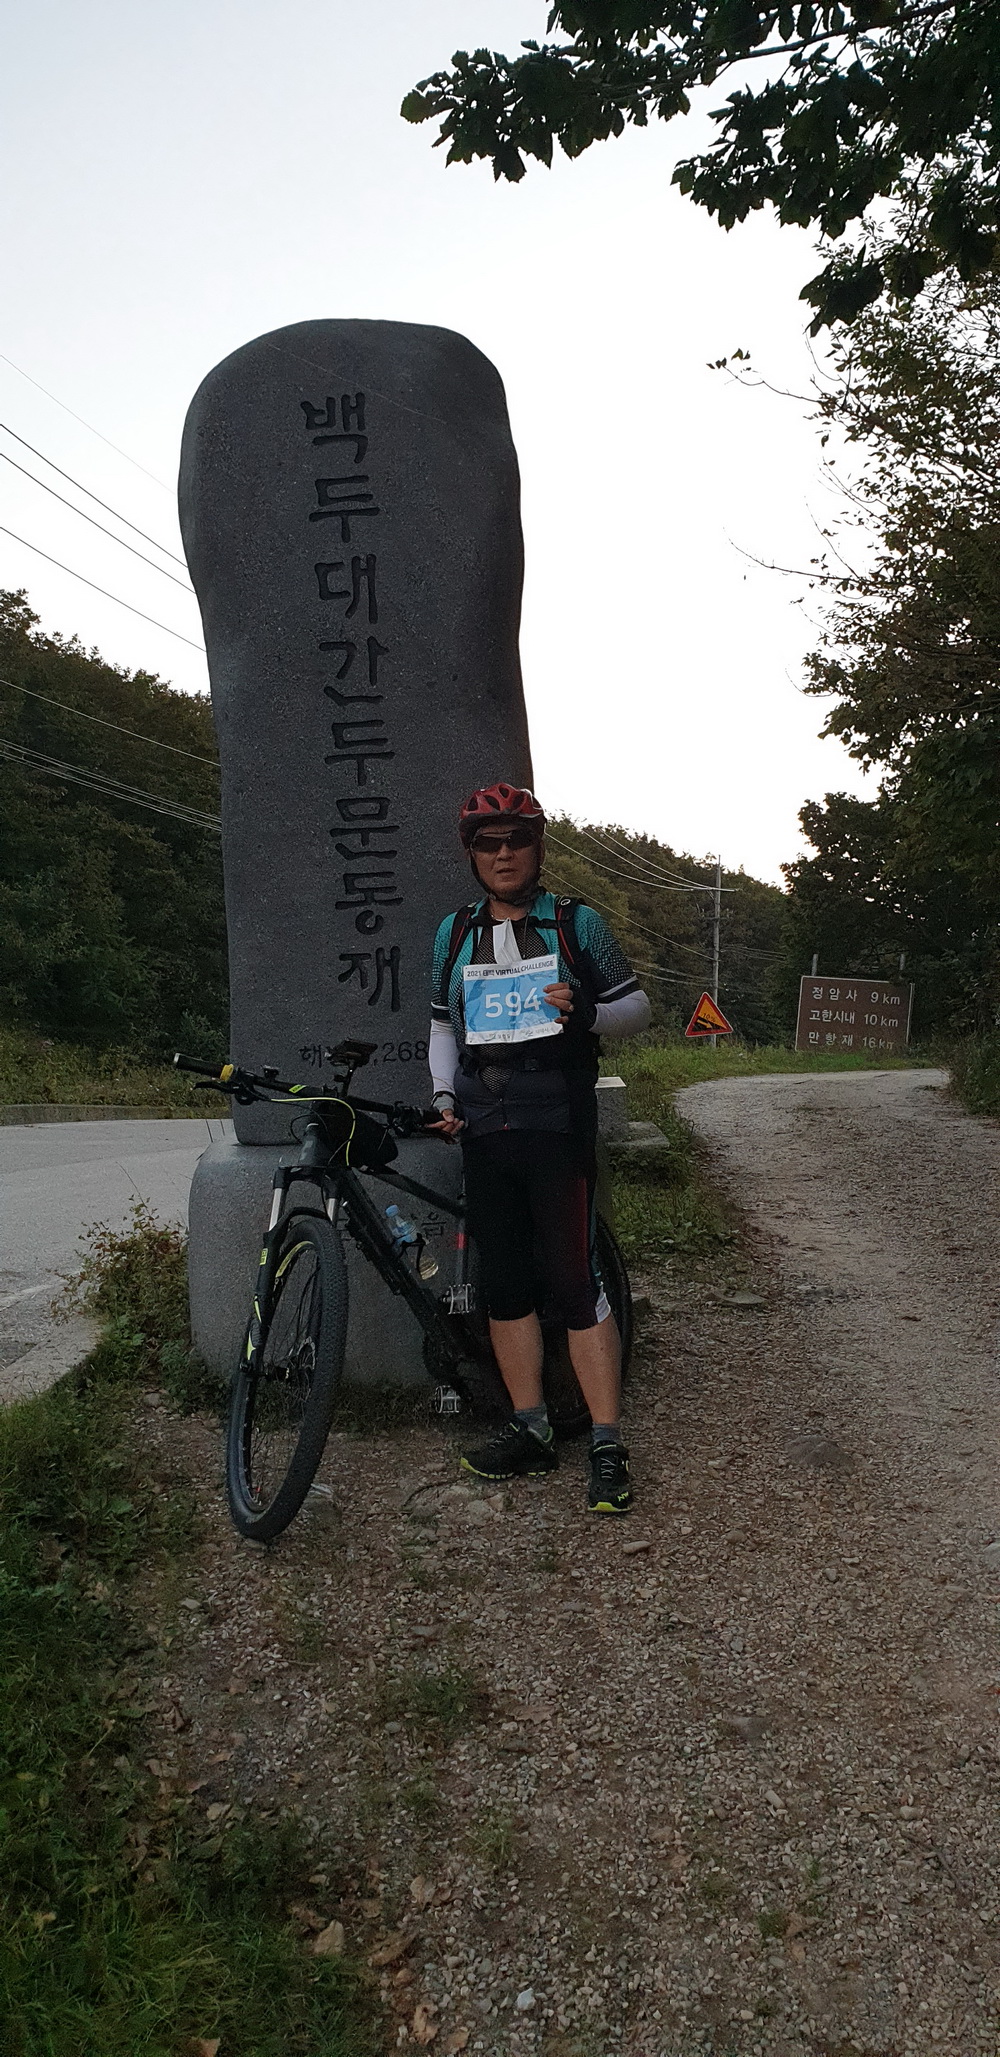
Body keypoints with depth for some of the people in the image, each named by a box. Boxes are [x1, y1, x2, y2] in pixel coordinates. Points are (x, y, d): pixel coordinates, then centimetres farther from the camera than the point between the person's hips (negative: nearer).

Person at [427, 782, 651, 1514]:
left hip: (558, 1129, -4)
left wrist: (588, 1013, -17)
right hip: (484, 1133, 5)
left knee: (575, 1280, -7)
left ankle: (609, 1446, 0)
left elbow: (638, 1006, 5)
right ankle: (531, 1432, 19)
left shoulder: (577, 924, 2)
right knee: (505, 1284, 8)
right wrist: (445, 1095, 5)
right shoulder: (454, 933, 13)